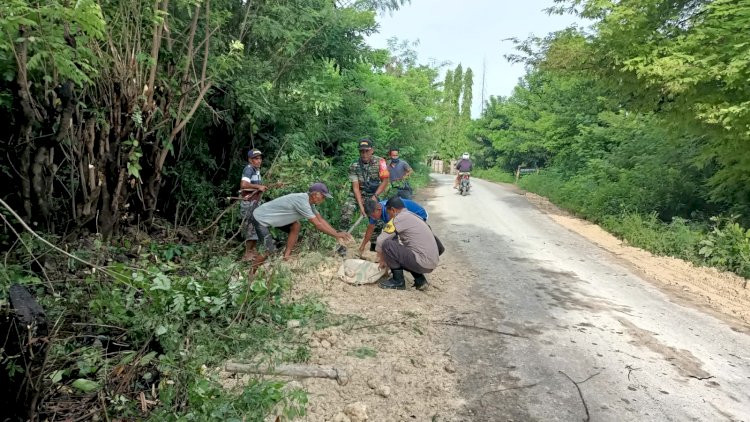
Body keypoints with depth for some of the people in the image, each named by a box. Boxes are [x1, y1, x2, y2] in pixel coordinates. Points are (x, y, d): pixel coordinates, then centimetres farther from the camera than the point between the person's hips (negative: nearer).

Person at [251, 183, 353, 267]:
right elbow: (318, 225, -28)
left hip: (272, 217, 9)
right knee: (271, 249, -13)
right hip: (260, 218, -9)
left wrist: (337, 233, -3)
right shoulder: (302, 202, -30)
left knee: (296, 226, 2)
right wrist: (337, 235, -19)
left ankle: (286, 256, 8)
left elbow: (321, 220, 4)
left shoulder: (309, 201, -1)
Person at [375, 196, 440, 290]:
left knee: (387, 244, -10)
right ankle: (419, 279, 15)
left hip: (422, 262, -9)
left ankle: (398, 281, 1)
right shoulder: (413, 216, 19)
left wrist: (382, 260, 12)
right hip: (431, 264, 9)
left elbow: (380, 241, -5)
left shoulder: (399, 218, -8)